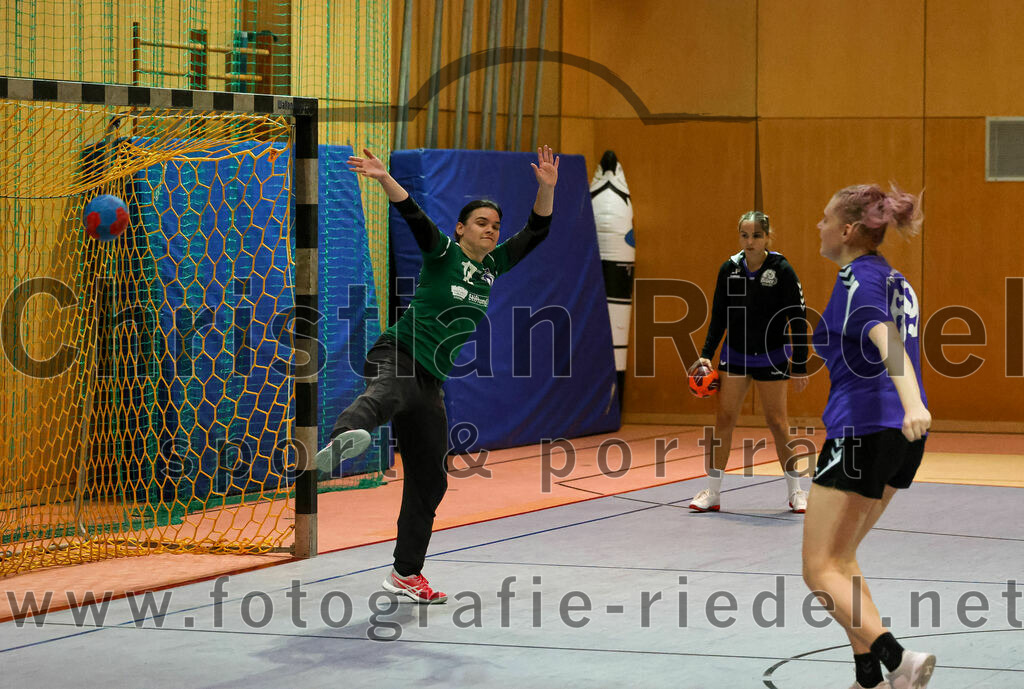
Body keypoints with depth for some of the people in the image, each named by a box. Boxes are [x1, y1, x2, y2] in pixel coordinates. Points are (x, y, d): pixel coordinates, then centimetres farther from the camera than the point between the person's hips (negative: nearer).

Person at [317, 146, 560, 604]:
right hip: (397, 355, -7)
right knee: (388, 393, -44)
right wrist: (384, 178, -31)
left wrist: (547, 188, -3)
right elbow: (411, 214, -16)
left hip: (431, 380, 7)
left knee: (429, 480, 9)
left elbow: (537, 230, 12)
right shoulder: (442, 253, 0)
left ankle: (406, 574, 20)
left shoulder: (495, 265, 17)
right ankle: (344, 438, -80)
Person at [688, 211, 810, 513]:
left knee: (777, 421, 1)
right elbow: (719, 317, 6)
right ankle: (713, 491, 5)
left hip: (771, 357, -3)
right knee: (723, 417, -1)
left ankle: (795, 491, 14)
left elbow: (798, 320, -10)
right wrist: (706, 354, -2)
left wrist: (800, 367, -11)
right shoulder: (729, 269, -3)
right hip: (734, 354, 3)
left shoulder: (782, 270, -13)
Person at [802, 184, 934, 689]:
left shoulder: (856, 279, -11)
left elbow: (887, 341, -28)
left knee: (820, 571, -4)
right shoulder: (893, 279, 16)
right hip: (902, 437, 9)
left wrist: (912, 405, -43)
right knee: (840, 558, 20)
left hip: (863, 430, -9)